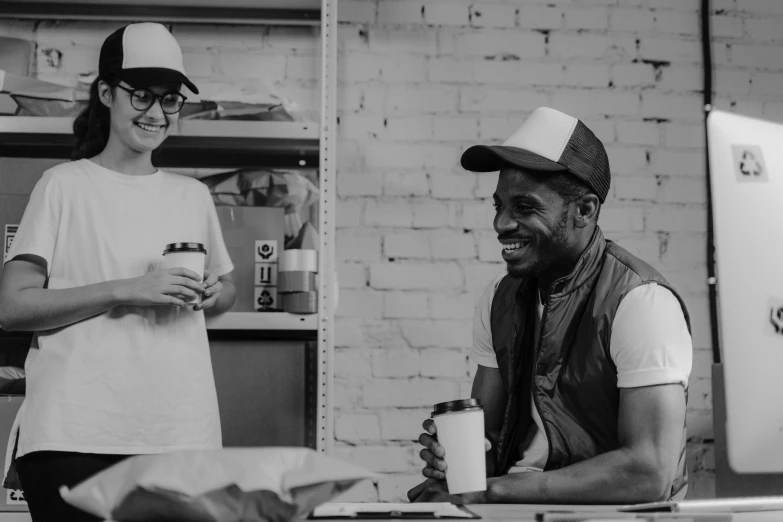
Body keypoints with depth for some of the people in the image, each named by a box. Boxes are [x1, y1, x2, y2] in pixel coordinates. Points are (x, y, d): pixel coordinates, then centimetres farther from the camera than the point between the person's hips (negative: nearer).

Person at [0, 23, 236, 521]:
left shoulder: (194, 195, 13)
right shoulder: (65, 185, 1)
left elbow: (227, 286, 27)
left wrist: (213, 294, 3)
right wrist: (126, 290, -14)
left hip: (181, 435, 3)